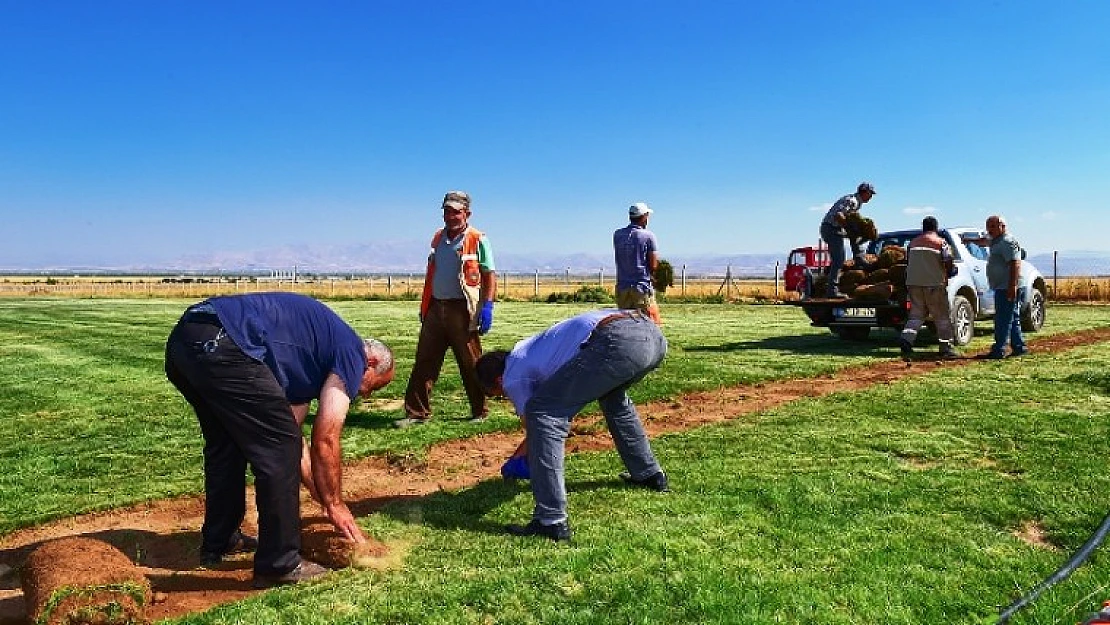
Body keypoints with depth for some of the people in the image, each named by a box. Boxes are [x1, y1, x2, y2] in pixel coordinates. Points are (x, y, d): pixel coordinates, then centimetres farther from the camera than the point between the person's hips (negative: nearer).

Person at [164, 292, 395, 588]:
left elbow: (292, 431, 31)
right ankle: (279, 564, 7)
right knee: (279, 448, -1)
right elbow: (325, 441, 2)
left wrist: (323, 497, 34)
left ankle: (217, 543, 39)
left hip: (181, 340, 10)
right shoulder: (352, 354, 6)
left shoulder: (312, 353, 30)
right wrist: (335, 504, 15)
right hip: (221, 343, -10)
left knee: (227, 444, 26)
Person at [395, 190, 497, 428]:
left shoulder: (478, 240, -3)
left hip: (462, 310, -5)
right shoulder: (438, 238, 15)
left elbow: (489, 276, -5)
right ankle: (417, 413, 10)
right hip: (435, 308, 6)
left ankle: (479, 412, 17)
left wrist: (487, 307, -15)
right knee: (424, 362, 4)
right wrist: (424, 306, 19)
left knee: (471, 364, 4)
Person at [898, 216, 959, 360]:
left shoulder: (913, 243, 12)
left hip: (913, 283, 4)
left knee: (916, 314, 8)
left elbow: (908, 262, 17)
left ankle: (906, 339, -15)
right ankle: (946, 348, 8)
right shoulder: (941, 242, -3)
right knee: (942, 316, 6)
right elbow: (948, 261, -11)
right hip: (934, 283, -4)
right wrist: (950, 272, 8)